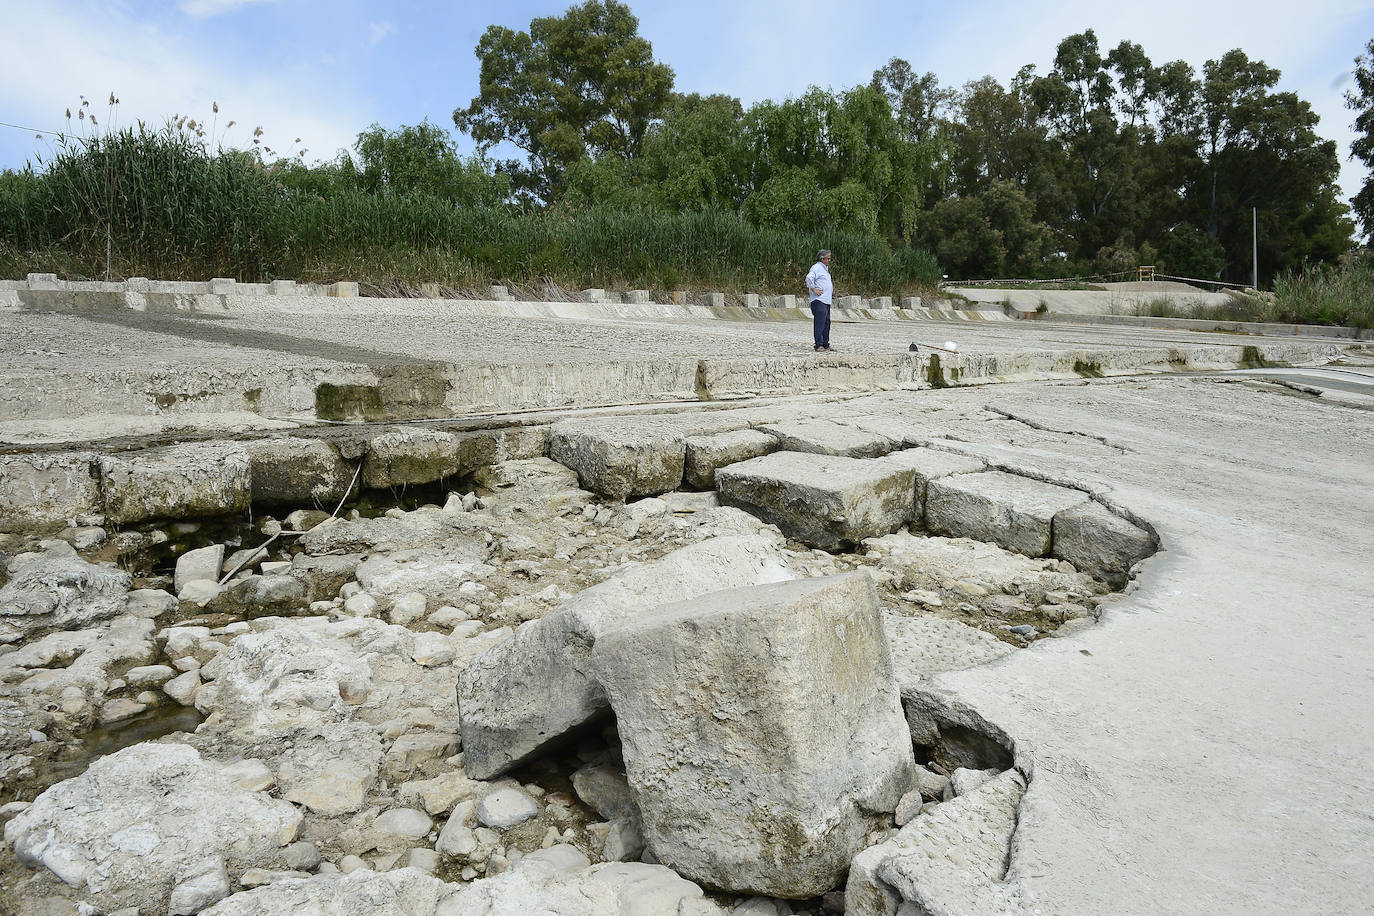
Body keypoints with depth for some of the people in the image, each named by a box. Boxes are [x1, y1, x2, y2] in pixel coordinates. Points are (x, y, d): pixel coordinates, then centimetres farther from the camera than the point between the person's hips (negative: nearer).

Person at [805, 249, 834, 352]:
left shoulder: (825, 269, 23)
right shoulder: (817, 267, -9)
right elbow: (809, 278, -25)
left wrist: (832, 292, 26)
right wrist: (814, 290, -21)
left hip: (826, 301, 10)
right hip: (819, 301, -10)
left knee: (826, 323, 12)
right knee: (820, 323, -12)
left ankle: (825, 344, 18)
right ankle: (819, 345, -11)